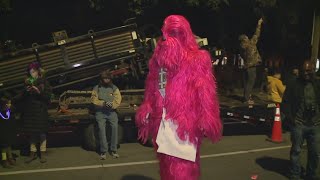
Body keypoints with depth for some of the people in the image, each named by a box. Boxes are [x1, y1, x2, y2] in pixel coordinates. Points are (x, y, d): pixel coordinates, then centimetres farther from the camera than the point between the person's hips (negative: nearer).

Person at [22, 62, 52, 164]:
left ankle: (43, 153, 2)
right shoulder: (27, 83, 15)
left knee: (42, 131, -5)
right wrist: (26, 91, -3)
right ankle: (33, 153, 11)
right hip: (29, 110, 4)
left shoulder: (43, 82, 4)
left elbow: (48, 95, -2)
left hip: (41, 110, -3)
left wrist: (39, 91, -15)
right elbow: (23, 98, 15)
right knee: (31, 132, 2)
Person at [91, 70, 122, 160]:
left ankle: (113, 150, -6)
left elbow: (118, 100, 2)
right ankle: (103, 151, -7)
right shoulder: (97, 88, 9)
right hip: (100, 112, 0)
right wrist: (103, 103, -14)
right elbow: (94, 100, 1)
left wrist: (112, 104, -16)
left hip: (112, 112, 1)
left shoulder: (114, 88, 11)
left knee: (115, 127, -15)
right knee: (101, 129, -13)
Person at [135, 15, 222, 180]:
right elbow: (151, 89, 16)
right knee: (167, 165, 16)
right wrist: (147, 110, 14)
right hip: (162, 121, 6)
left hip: (185, 122, -6)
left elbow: (205, 92, -8)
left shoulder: (197, 60, -4)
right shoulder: (159, 58, 12)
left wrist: (206, 120, -12)